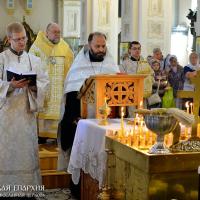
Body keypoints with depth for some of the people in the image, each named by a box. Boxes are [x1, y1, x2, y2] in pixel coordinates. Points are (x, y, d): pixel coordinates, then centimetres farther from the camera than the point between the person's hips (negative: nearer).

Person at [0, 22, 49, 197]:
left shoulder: (34, 60, 11)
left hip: (27, 111, 3)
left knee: (27, 148, 4)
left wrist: (34, 86, -12)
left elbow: (45, 82, 8)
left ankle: (28, 187, 13)